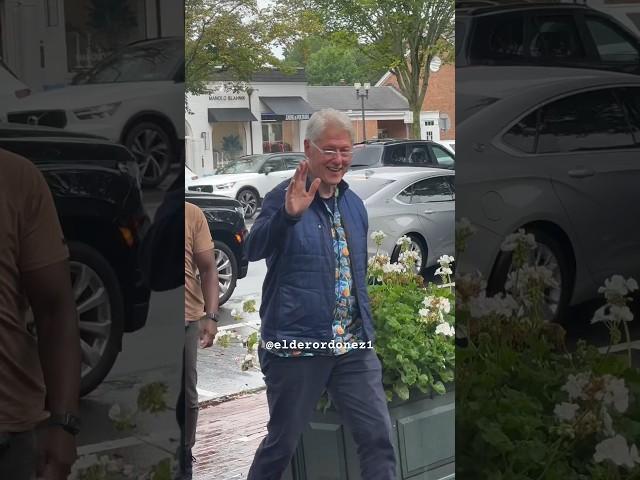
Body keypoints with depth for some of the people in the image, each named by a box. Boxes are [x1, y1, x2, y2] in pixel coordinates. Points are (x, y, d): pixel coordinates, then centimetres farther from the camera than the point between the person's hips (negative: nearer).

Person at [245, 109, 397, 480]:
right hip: (297, 347, -5)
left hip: (354, 348, 5)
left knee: (379, 437, 3)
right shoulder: (284, 198, -8)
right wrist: (289, 214, -42)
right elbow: (254, 250, -26)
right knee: (282, 442, 8)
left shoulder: (355, 205, 11)